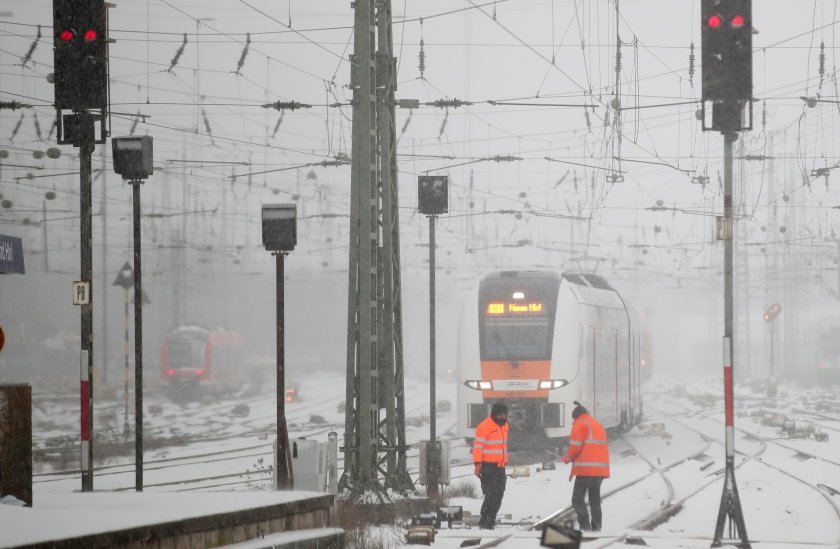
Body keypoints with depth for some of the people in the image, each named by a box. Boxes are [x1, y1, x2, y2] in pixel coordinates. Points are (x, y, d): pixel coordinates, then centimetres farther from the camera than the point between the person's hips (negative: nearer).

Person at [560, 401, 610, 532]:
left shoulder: (579, 425, -1)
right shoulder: (599, 426, 23)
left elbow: (575, 447, -11)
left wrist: (567, 458, 8)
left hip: (586, 469, -8)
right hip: (601, 469, 8)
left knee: (577, 499, -5)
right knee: (595, 499, 15)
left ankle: (585, 526, -17)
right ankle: (596, 527, 10)